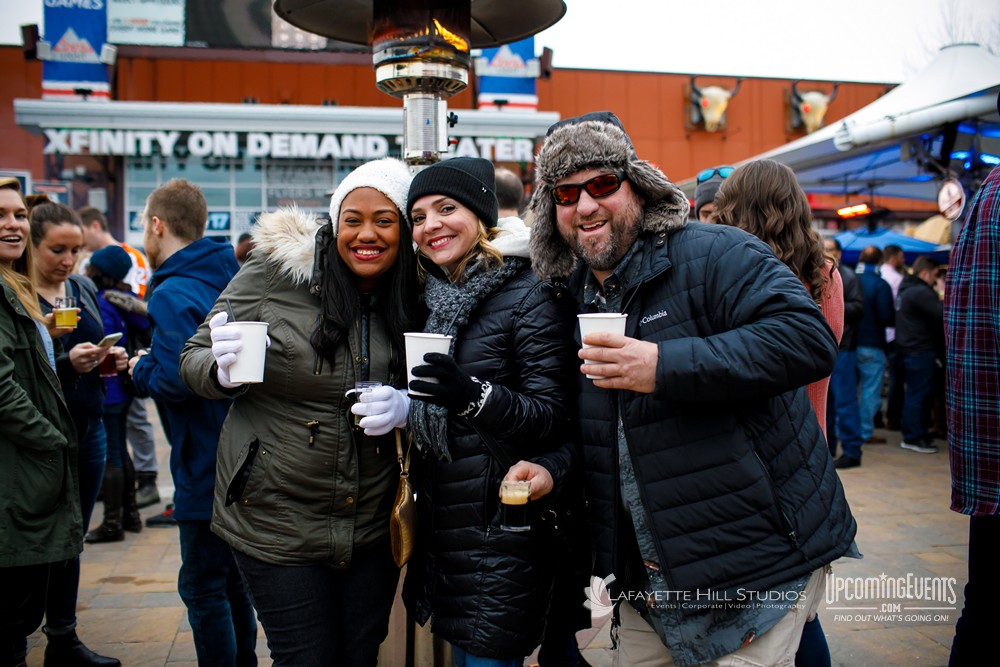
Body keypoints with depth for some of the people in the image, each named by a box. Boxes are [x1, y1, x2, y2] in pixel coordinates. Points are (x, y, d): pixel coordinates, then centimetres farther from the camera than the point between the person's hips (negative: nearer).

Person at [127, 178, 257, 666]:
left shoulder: (172, 295, -18)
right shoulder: (227, 277, 8)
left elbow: (176, 381, -27)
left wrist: (141, 369, -7)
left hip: (207, 469, -9)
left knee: (202, 588, 4)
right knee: (232, 580, 22)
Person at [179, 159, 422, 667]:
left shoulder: (417, 298, -1)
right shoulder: (274, 272, -8)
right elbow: (194, 359, -1)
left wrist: (407, 407, -14)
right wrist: (224, 372, -24)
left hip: (374, 525, 3)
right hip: (277, 519, -3)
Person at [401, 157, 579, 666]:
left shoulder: (530, 295, -11)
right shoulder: (432, 299, 10)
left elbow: (553, 416, -17)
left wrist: (473, 395, -30)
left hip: (501, 525, -7)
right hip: (441, 524, 7)